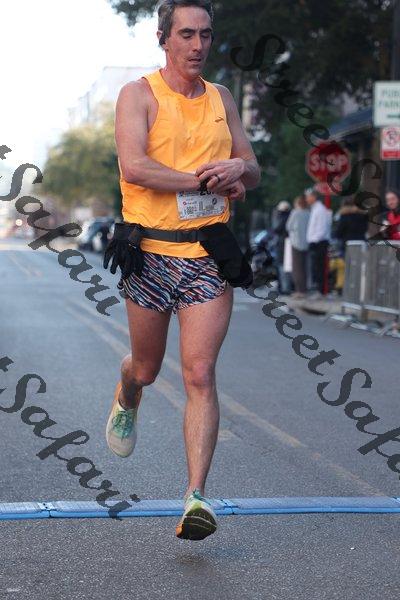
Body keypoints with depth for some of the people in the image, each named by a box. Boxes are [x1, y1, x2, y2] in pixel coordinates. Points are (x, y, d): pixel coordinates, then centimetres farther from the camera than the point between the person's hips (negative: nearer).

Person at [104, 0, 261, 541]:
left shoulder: (221, 99, 13)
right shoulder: (138, 95, -2)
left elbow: (253, 174, 16)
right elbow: (134, 167, -17)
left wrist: (239, 168, -8)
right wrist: (208, 181, -16)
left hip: (209, 258, 2)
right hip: (151, 254, -2)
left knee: (200, 373, -9)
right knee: (146, 369, 13)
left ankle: (196, 496, -11)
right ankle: (126, 402, 51)